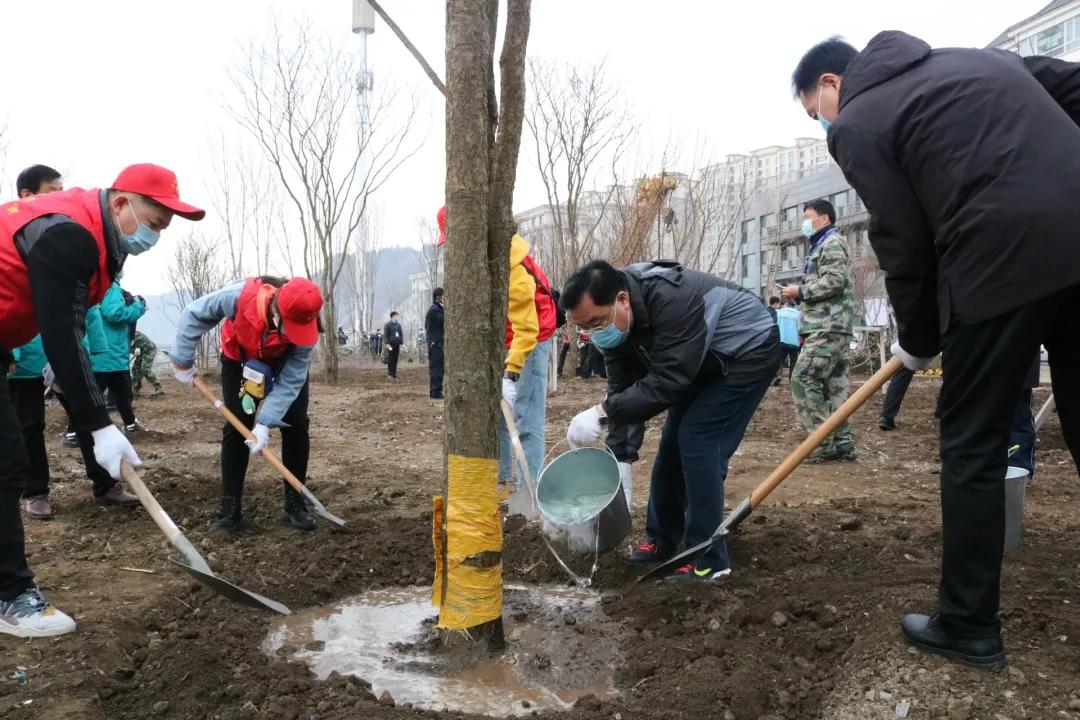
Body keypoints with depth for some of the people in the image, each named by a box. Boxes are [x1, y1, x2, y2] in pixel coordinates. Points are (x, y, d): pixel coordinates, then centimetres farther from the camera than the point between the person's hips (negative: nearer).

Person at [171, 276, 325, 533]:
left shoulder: (304, 328, -37)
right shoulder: (241, 295, -41)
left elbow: (290, 381, -31)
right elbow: (194, 314, -23)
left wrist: (265, 423, -37)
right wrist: (182, 362, -18)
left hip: (287, 363, 1)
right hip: (240, 358, 0)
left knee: (296, 425, -9)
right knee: (237, 427, -8)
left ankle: (295, 505, 2)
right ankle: (230, 511, -4)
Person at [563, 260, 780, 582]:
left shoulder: (672, 300, -39)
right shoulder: (614, 324, -13)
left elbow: (667, 382, -38)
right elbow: (624, 389, -11)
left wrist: (602, 412, -37)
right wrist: (621, 457, -17)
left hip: (749, 351, -8)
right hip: (703, 364, 8)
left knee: (698, 441, -16)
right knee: (673, 444, 8)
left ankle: (708, 561, -7)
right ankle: (662, 541, 24)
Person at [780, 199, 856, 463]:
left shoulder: (832, 243, -4)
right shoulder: (822, 246, 27)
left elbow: (834, 281, -18)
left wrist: (800, 291, -10)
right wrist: (799, 296, 13)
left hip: (828, 327, -10)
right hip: (828, 326, 10)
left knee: (803, 380, -15)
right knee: (834, 386, 7)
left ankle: (824, 442, -13)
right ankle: (843, 443, 8)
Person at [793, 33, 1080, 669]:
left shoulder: (856, 124, 4)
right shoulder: (973, 57, 25)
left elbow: (903, 243, 0)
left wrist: (917, 340, 12)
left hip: (1002, 260, -7)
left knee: (973, 448, 5)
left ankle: (969, 626, 14)